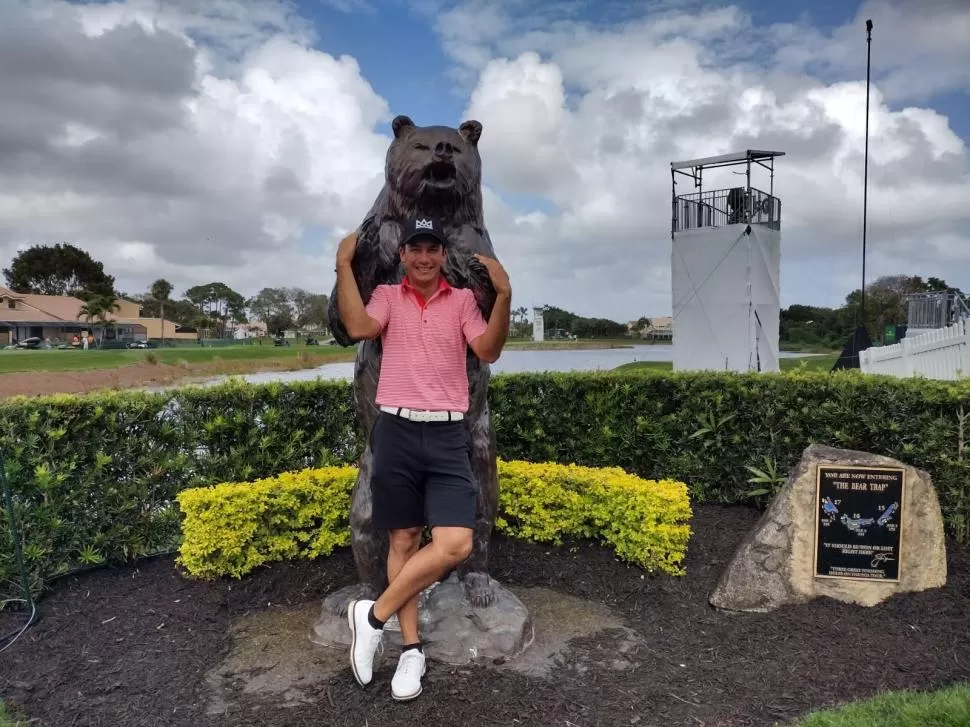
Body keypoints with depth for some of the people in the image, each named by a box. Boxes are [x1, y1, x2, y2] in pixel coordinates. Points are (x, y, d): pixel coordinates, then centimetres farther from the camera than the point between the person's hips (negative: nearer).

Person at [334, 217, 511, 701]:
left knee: (455, 544, -11)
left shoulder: (463, 299, 9)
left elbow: (488, 351, -5)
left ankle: (373, 615, 6)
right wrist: (344, 265, -10)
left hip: (447, 434, 1)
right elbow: (358, 328, -12)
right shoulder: (387, 296, 8)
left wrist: (504, 294, -16)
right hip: (396, 430, 0)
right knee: (403, 541, 6)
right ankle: (411, 647, 19)